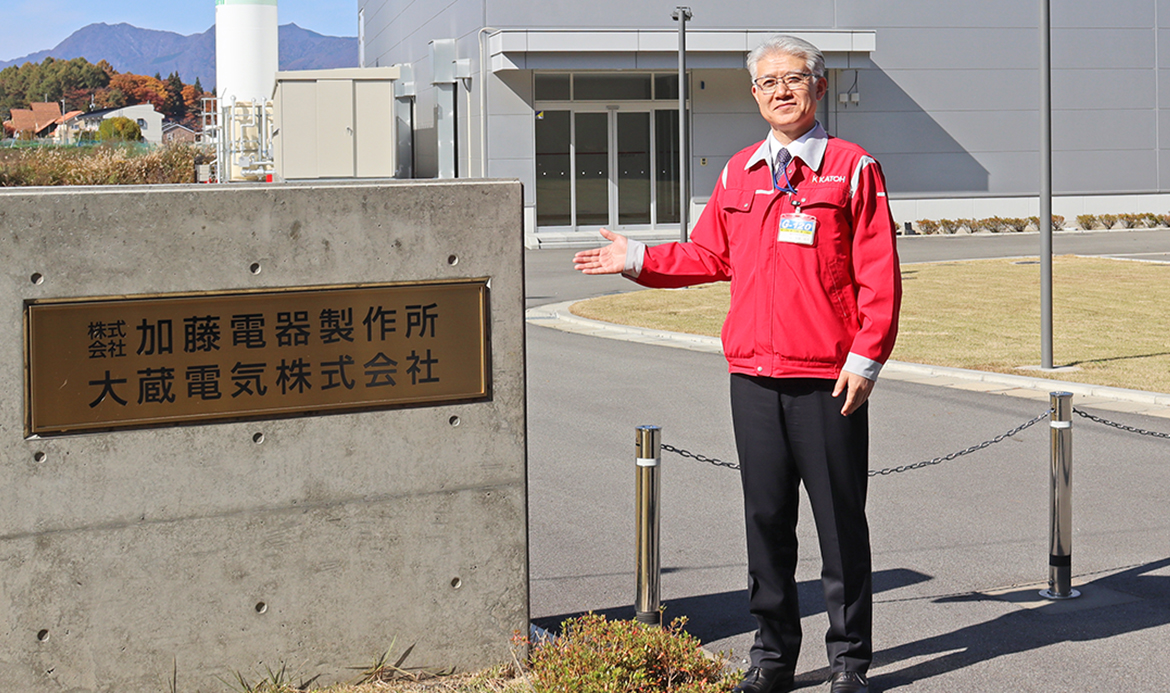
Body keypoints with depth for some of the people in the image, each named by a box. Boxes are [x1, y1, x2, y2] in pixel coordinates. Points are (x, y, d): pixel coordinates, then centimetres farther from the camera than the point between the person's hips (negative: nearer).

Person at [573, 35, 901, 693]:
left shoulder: (853, 168, -2)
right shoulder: (739, 173, 12)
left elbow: (879, 274, -5)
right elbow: (711, 255, 18)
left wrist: (867, 357, -11)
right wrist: (639, 258, 8)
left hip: (829, 379, -4)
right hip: (753, 375, 4)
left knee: (841, 522, 3)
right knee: (766, 519, 10)